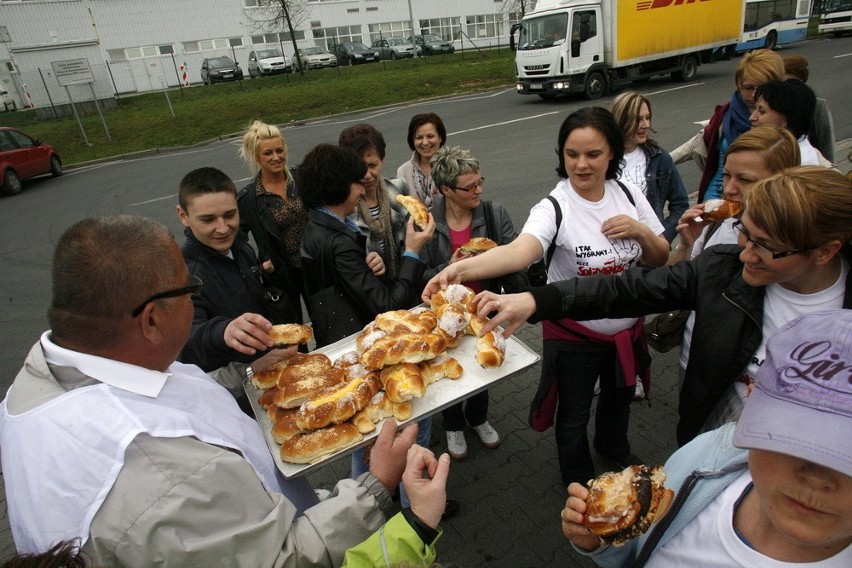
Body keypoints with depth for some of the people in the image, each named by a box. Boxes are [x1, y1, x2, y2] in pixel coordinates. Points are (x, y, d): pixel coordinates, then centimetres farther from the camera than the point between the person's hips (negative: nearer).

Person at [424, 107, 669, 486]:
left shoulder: (629, 196, -8)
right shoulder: (554, 207, -25)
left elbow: (660, 260, 2)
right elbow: (520, 251, -45)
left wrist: (641, 231, -20)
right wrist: (461, 269, -63)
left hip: (627, 328, 5)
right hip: (573, 333, -5)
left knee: (619, 397, 30)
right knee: (574, 415, 16)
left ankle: (614, 447, 65)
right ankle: (578, 482, 47)